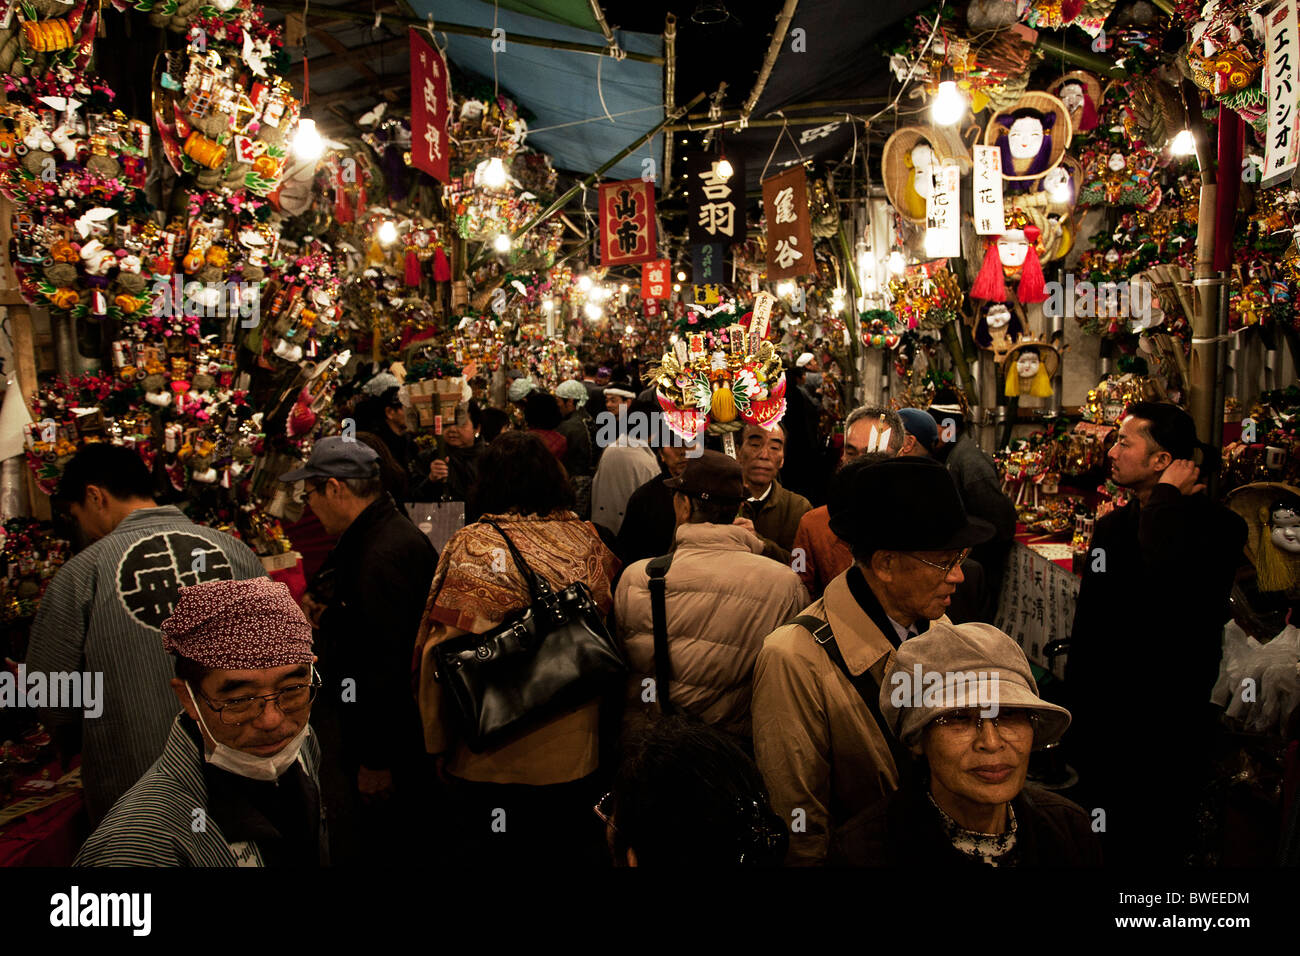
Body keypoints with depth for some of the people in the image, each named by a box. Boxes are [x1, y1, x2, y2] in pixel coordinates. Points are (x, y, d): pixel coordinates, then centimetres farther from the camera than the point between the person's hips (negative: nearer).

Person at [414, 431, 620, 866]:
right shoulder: (588, 542, -6)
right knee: (570, 847, 22)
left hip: (489, 752, -2)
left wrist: (437, 740, 0)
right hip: (574, 748, 3)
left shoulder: (469, 548, -15)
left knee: (487, 850, 17)